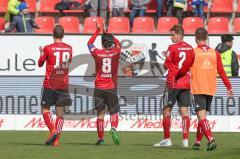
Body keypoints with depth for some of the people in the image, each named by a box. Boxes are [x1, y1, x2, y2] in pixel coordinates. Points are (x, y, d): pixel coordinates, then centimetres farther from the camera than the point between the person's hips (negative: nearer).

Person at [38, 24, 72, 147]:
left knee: (45, 109, 7)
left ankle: (53, 130, -16)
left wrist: (41, 53, 23)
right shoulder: (69, 48, 3)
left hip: (50, 84, -3)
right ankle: (56, 139, -4)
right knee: (60, 112, 5)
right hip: (63, 85, 3)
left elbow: (40, 64, 5)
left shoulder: (48, 48, -8)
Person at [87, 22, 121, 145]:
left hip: (99, 88, 0)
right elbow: (118, 43, 19)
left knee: (100, 114, 4)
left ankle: (100, 138, 2)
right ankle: (113, 128, -21)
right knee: (114, 112, 7)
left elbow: (89, 43, 16)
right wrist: (108, 33, 30)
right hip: (111, 88, 0)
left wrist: (98, 30, 22)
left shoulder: (97, 53, -5)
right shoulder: (116, 52, -4)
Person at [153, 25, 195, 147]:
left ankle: (167, 139, 4)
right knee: (184, 112, 3)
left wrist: (166, 56, 14)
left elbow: (166, 66, -7)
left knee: (167, 111, 4)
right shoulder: (190, 48, 6)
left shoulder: (173, 48, -11)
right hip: (186, 83, 5)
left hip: (173, 83, -5)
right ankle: (185, 140, -3)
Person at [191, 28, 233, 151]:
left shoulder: (193, 52, -4)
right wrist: (228, 87, 14)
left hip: (198, 89, -5)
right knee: (203, 116, 16)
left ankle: (211, 140, -27)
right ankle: (197, 142, 21)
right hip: (211, 89, 5)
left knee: (202, 116, -10)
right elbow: (221, 72, 8)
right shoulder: (215, 53, 7)